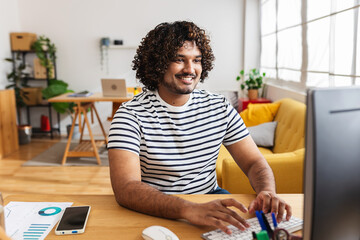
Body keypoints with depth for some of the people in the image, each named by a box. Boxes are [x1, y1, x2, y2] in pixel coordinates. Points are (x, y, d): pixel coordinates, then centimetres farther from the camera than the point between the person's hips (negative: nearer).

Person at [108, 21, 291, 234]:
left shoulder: (220, 108, 1)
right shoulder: (131, 115, -14)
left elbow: (254, 162, 2)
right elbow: (125, 188, -25)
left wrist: (267, 192, -21)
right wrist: (190, 210, -40)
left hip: (210, 198, 3)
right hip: (156, 212, -2)